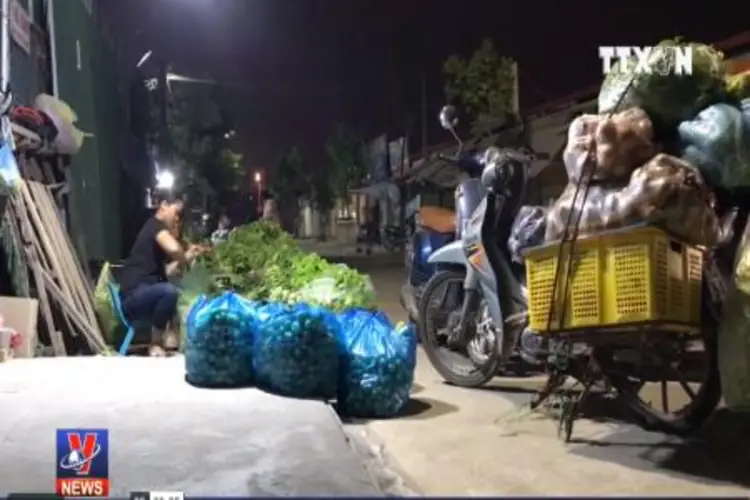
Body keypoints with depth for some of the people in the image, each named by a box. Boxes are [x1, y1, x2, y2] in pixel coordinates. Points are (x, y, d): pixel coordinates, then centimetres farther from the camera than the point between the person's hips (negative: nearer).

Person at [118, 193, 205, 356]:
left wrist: (187, 256, 11)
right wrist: (184, 259, -7)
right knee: (169, 291, -34)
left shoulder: (159, 231, 21)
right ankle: (155, 344, -15)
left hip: (142, 296, 10)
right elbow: (174, 249, -27)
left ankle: (161, 335, -1)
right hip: (132, 297, -10)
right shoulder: (155, 225, -6)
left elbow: (166, 272, 17)